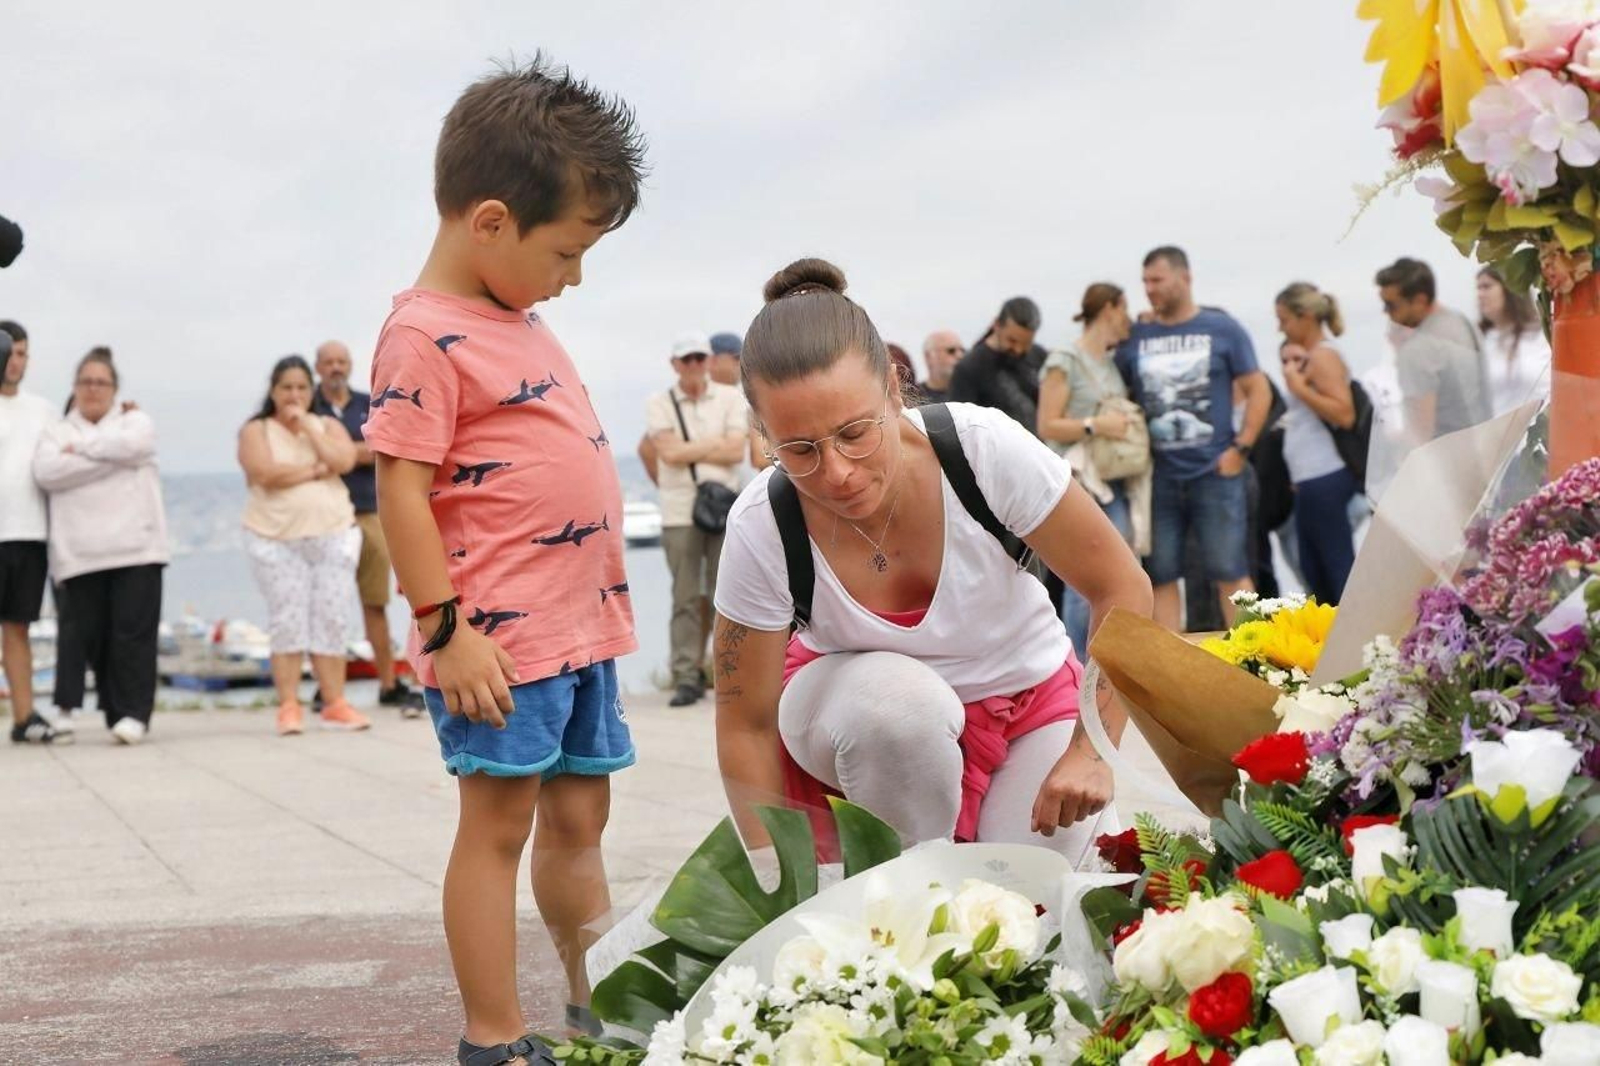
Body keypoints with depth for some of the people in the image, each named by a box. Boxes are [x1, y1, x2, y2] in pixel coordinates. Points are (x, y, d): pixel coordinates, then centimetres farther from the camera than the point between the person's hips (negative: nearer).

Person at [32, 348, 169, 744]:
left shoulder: (135, 421, 15)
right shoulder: (55, 433, 17)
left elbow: (132, 445, -10)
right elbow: (47, 473, -5)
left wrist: (81, 448, 0)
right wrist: (108, 456, -6)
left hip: (136, 548, -2)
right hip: (80, 554, 2)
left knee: (134, 632, -11)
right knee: (93, 636, 1)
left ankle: (133, 714, -11)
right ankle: (115, 711, 10)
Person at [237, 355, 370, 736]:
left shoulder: (328, 425, 13)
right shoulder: (256, 430, 5)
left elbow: (343, 461, -7)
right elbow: (267, 473, -13)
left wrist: (305, 424, -5)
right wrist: (316, 470, -6)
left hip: (332, 536, 2)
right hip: (277, 540, -2)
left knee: (331, 621, 0)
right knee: (287, 623, -5)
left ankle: (335, 704, 4)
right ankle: (288, 707, -2)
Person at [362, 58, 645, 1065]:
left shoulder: (518, 319, 14)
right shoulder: (426, 336, -14)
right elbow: (400, 488, -18)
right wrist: (446, 627, -20)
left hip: (582, 626, 9)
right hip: (500, 639, -9)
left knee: (578, 819, 17)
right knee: (499, 827, -1)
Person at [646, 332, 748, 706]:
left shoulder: (731, 398, 9)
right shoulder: (659, 403, 7)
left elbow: (736, 450, -2)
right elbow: (669, 452, -6)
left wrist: (688, 450, -3)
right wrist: (716, 443, -1)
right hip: (679, 512, 0)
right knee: (685, 598, -2)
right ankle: (686, 678, 0)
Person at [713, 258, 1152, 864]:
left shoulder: (985, 448, -29)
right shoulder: (761, 530, -26)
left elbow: (1123, 590, -18)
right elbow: (747, 728, -16)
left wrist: (1092, 748, -25)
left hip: (1026, 694, 0)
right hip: (857, 699, 0)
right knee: (895, 698, -35)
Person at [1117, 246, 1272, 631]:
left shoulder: (1221, 329, 2)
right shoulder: (1135, 337, 7)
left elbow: (1258, 390, 3)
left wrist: (1240, 449, -5)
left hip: (1216, 473, -2)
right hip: (1157, 479, 3)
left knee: (1231, 572, 0)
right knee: (1161, 575, 5)